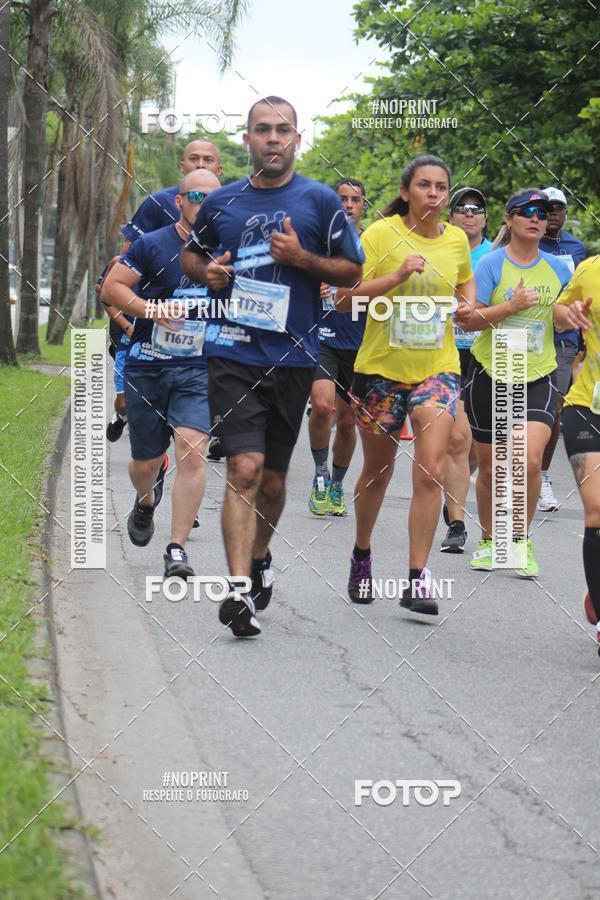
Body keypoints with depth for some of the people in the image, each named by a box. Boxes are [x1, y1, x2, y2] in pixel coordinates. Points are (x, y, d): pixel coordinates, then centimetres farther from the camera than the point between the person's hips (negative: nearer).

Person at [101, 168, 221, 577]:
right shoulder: (152, 245, -4)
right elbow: (112, 286, -7)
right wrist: (151, 309, -20)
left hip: (200, 370, 1)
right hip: (147, 369, -1)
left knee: (191, 451, -19)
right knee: (147, 462, 9)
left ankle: (177, 550, -14)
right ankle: (146, 501, 48)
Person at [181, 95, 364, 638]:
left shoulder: (320, 201, 2)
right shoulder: (222, 202, 8)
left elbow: (353, 272, 5)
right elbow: (191, 254, 23)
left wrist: (302, 258, -11)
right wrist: (206, 271, 0)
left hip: (293, 356, 1)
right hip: (233, 353, -1)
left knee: (273, 478, 12)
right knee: (245, 469, -15)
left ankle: (259, 558, 38)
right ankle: (239, 589, -18)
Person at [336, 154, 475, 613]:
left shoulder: (457, 240, 3)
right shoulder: (381, 233, -9)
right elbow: (345, 298, -16)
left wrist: (466, 304, 4)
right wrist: (398, 276, -26)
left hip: (437, 368, 2)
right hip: (381, 367, -2)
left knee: (430, 470, -13)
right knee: (378, 471, 13)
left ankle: (417, 580, -10)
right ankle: (362, 556, 38)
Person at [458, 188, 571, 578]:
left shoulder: (558, 268, 5)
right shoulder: (491, 264, -5)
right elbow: (467, 319, -11)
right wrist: (512, 305, -19)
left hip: (538, 377, 1)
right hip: (491, 374, -1)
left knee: (530, 460, -18)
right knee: (490, 466, 7)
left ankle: (521, 539, 0)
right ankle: (488, 541, 27)